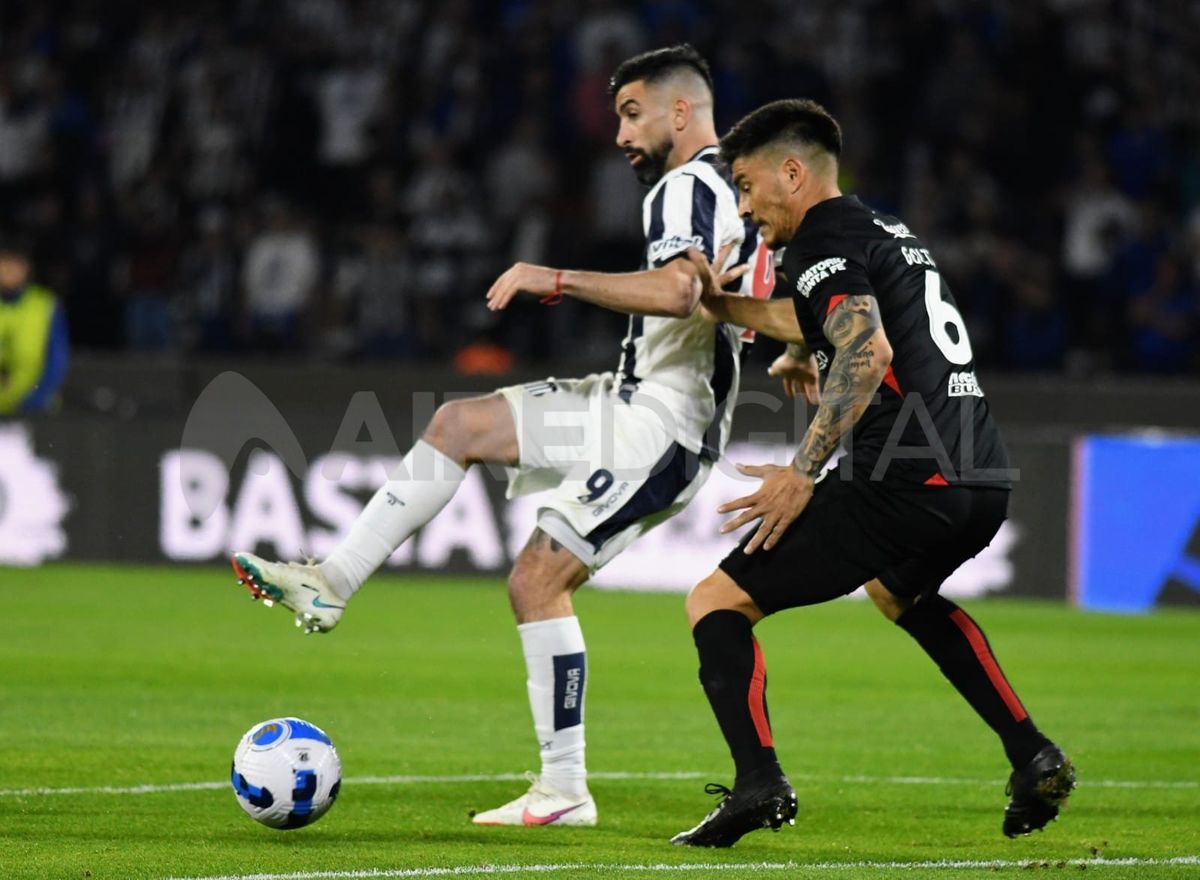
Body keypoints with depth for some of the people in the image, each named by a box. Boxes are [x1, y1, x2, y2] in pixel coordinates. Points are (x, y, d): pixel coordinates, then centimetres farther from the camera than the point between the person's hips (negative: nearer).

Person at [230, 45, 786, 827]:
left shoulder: (686, 187, -15)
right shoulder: (735, 191, 16)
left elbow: (677, 291, -33)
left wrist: (554, 279, -28)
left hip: (660, 423, -10)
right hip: (637, 404, 10)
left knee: (537, 580, -12)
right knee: (460, 424, 9)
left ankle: (565, 790, -9)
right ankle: (333, 585, 6)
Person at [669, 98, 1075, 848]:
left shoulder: (824, 239, -4)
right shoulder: (891, 234, 24)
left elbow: (869, 350, -21)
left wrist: (802, 474, -21)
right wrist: (717, 303, 43)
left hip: (905, 483, -9)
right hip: (984, 481, 9)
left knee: (717, 602, -3)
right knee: (898, 589, 40)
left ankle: (758, 780, -23)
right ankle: (1033, 758, 28)